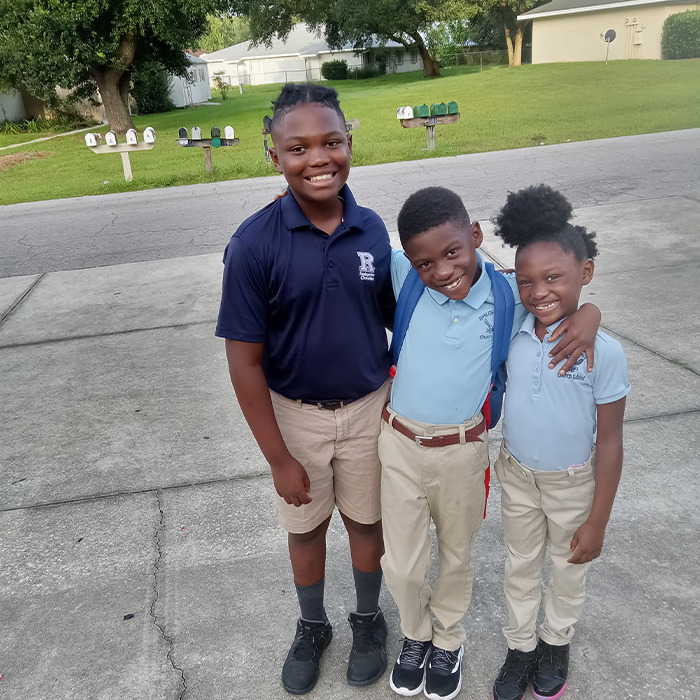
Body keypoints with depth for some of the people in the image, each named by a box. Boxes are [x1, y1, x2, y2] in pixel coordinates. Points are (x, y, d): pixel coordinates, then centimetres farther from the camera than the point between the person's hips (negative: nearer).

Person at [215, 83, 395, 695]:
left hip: (368, 407, 2)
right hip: (293, 413, -1)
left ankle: (369, 619, 47)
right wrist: (279, 458, -13)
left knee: (365, 521, 20)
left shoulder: (372, 230, -9)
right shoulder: (255, 243, -19)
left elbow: (396, 316, 5)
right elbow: (245, 359, -15)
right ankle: (312, 626, 47)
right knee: (305, 528, 19)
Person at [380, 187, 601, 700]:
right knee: (402, 566, 13)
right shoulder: (405, 278, -12)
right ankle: (416, 633, 47)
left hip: (463, 452, 0)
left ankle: (448, 639, 51)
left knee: (456, 557, 22)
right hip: (400, 445, 0)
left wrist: (589, 314, -15)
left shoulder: (509, 294, -11)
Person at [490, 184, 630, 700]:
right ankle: (521, 647, 45)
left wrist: (597, 522, -12)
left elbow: (609, 441, -16)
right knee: (521, 567, 22)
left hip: (573, 482, -2)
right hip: (517, 474, 3)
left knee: (569, 571, 22)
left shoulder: (604, 352, -23)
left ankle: (557, 643, 50)